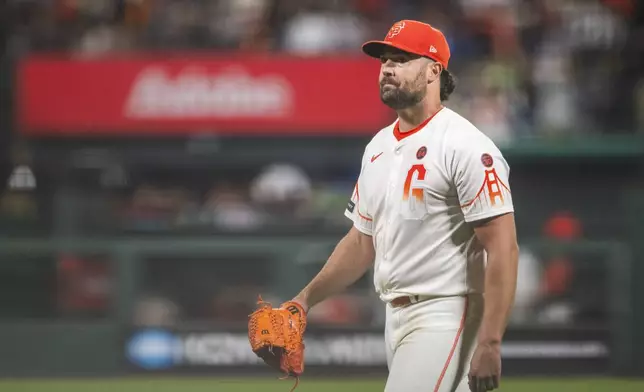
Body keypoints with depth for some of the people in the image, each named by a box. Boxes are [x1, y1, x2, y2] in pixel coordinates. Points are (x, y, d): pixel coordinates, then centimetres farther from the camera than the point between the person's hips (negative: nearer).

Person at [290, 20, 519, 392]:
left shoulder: (465, 147, -13)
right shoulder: (378, 147, 15)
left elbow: (503, 247, -18)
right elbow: (362, 241, 23)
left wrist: (490, 343, -24)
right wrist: (306, 299, 12)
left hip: (445, 318, -9)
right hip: (396, 317, 9)